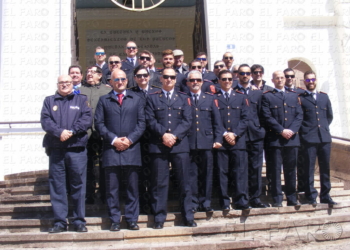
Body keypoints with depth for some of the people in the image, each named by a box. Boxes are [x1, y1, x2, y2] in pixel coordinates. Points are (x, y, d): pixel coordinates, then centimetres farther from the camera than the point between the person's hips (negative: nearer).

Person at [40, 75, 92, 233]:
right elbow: (45, 120, 1)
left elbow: (87, 119, -1)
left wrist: (71, 131, -14)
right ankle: (59, 222, 8)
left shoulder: (81, 100, 13)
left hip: (76, 149, -1)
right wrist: (59, 132, -15)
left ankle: (79, 221, 8)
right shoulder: (49, 101, 15)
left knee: (78, 185, 0)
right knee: (57, 186, 2)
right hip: (56, 149, 1)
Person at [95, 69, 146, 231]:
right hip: (111, 149, 0)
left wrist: (130, 139, -8)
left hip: (131, 148, 1)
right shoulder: (103, 100, 12)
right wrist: (113, 139, -9)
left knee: (132, 186, 3)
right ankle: (115, 220, 9)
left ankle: (132, 219, 11)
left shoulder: (137, 100, 13)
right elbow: (99, 123, 3)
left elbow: (141, 123, 6)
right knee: (112, 187, 1)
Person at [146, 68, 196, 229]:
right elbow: (150, 121, 1)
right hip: (158, 146, -1)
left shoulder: (184, 98, 15)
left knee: (184, 182, 3)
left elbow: (187, 121, 4)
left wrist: (174, 136, -10)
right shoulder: (152, 98, 12)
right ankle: (159, 218, 7)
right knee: (159, 183, 0)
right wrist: (163, 135, -13)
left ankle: (188, 217, 11)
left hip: (180, 145, 1)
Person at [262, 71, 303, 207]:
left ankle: (292, 199, 14)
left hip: (292, 138, 4)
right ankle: (277, 199, 1)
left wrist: (291, 130, -7)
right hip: (275, 139, -3)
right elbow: (267, 117, -4)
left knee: (291, 170, 7)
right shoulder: (267, 96, 5)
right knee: (275, 170, -3)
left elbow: (299, 115, 9)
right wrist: (282, 131, -13)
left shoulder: (294, 96, 17)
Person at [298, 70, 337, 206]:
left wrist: (324, 128, 12)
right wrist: (304, 131, -2)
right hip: (309, 139, -4)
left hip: (325, 137, 4)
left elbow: (330, 116, 20)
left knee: (325, 168, 8)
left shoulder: (324, 96, 15)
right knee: (309, 168, -3)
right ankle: (311, 196, 4)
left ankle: (325, 196, 16)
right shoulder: (300, 98, 2)